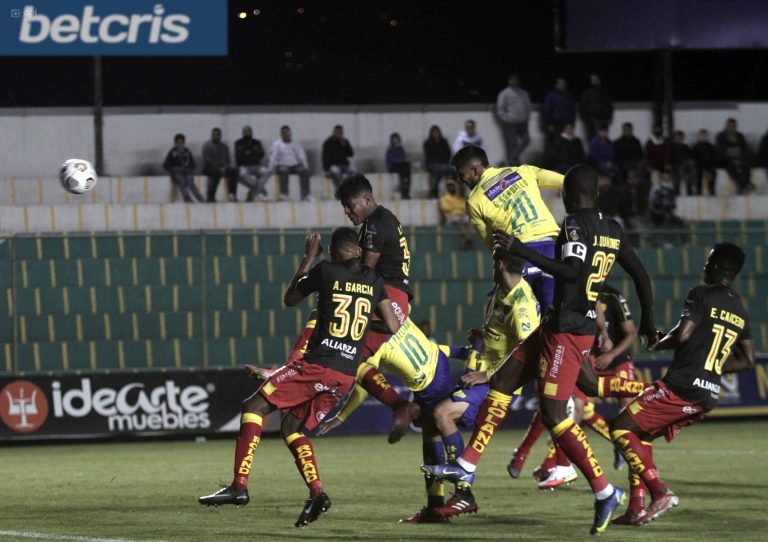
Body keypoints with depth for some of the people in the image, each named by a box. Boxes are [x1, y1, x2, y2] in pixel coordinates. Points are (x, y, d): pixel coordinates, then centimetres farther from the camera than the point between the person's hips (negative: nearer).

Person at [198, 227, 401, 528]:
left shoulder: (326, 271, -1)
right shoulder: (374, 281, 10)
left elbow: (290, 298, 16)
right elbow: (394, 328, 10)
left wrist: (309, 257, 25)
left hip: (317, 365, -6)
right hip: (346, 375, 6)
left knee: (254, 406, -1)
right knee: (291, 427, 19)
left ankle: (240, 485, -14)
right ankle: (317, 494, 3)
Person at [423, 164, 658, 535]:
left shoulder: (575, 224, -13)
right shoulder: (612, 231, 13)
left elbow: (570, 270, -29)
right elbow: (640, 275, 18)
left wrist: (520, 250, -28)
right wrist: (647, 323, 30)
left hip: (567, 332, -10)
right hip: (554, 326, 10)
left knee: (553, 414, -10)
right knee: (501, 382, 13)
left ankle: (605, 492, -9)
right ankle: (466, 466, 14)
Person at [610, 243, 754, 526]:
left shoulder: (702, 295, -6)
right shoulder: (740, 311, 17)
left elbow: (682, 335, -18)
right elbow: (748, 360, 21)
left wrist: (659, 343, 3)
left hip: (681, 386, -8)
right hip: (708, 396, 8)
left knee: (621, 428, 0)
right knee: (642, 437, 20)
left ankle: (660, 492, -13)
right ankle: (636, 509, 13)